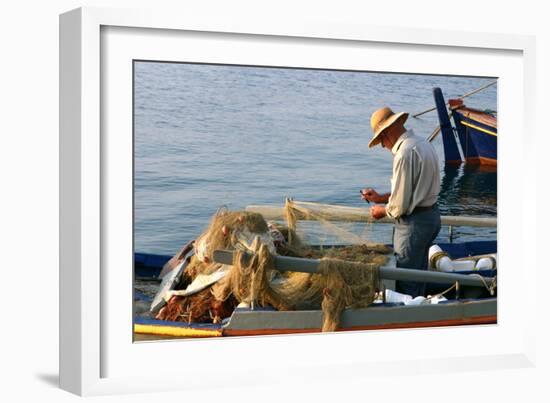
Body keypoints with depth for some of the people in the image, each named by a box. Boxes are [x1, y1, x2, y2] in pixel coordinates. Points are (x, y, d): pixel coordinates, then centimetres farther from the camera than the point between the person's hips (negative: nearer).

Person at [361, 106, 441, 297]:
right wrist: (381, 197, 17)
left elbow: (400, 205, -21)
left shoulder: (405, 153, -22)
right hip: (432, 215, 10)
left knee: (405, 285, 1)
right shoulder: (423, 144, 9)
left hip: (414, 222, -10)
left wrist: (383, 211, -1)